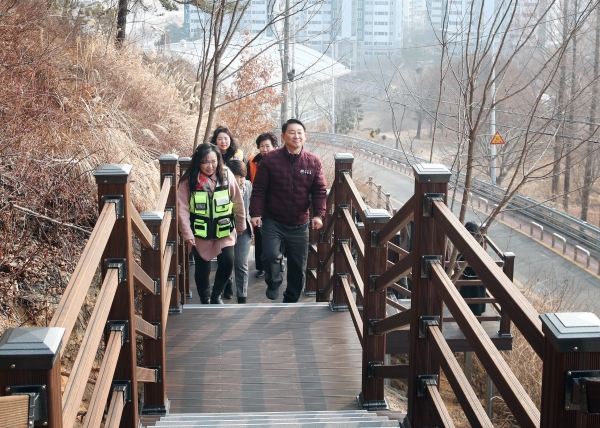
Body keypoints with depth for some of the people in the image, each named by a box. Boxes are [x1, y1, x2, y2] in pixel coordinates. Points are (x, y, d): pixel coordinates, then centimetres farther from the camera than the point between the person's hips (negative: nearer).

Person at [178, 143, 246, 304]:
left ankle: (216, 295, 16)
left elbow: (238, 202, 2)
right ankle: (205, 300, 30)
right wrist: (187, 233, -14)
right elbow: (183, 209, -11)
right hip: (200, 233, -1)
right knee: (202, 268, 6)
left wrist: (241, 224, 9)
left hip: (224, 231, 1)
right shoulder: (188, 180, -11)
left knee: (227, 262, -11)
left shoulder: (227, 175, -8)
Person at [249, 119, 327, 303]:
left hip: (299, 225, 2)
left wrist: (318, 214, -12)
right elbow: (259, 189, -6)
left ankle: (291, 300, 27)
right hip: (273, 221, -2)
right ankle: (273, 283, 11)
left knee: (298, 267, 9)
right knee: (271, 255, -22)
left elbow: (320, 191, 1)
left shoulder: (314, 162, -2)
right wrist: (255, 213, -14)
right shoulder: (270, 159, -7)